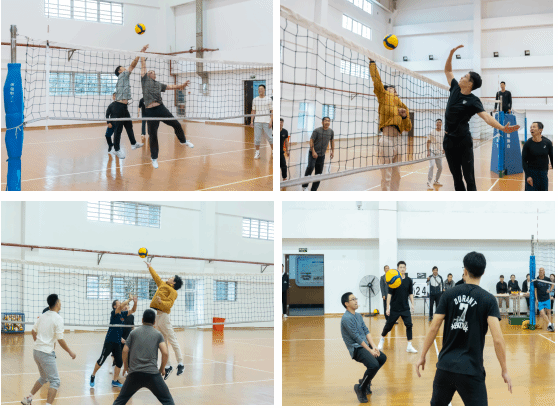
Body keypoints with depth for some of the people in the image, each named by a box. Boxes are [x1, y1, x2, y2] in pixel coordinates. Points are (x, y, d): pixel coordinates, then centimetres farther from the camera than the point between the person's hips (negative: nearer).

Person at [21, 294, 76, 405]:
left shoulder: (43, 316, 8)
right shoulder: (58, 319, -13)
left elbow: (33, 331, 18)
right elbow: (60, 340, -15)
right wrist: (70, 352, -4)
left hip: (36, 350, 8)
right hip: (46, 353, -8)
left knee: (44, 378, 26)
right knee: (55, 381, -4)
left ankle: (28, 399, 30)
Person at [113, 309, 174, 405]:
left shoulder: (134, 333, 12)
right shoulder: (158, 334, 9)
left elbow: (125, 351, 6)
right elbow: (165, 353, -2)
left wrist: (126, 366, 22)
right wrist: (162, 368, 13)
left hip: (134, 374, 1)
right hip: (152, 373, -1)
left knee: (120, 400, 16)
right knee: (167, 401, 7)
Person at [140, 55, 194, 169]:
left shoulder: (159, 85, 22)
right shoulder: (145, 80, 10)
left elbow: (170, 86, 24)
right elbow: (143, 66, 10)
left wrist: (181, 86, 13)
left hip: (161, 108, 4)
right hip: (150, 111, -4)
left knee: (176, 124, 3)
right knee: (153, 135, -1)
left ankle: (183, 141, 32)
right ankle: (154, 158, 12)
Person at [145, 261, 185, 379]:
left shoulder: (173, 291, -4)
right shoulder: (162, 285, 20)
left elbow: (169, 304, -17)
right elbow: (156, 277, 36)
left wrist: (160, 302, -33)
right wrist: (150, 267, 45)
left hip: (163, 315, -8)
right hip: (156, 316, 8)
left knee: (172, 340, -5)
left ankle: (180, 364, -1)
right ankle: (167, 367, 9)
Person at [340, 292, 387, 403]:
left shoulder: (358, 315, 13)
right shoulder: (346, 318, -16)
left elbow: (366, 331, 10)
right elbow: (357, 337, -17)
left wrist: (374, 347, -3)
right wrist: (370, 350, -15)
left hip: (365, 345, 10)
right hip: (356, 348, -10)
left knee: (382, 358, 17)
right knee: (374, 365, -26)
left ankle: (365, 381, 25)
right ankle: (360, 388, -7)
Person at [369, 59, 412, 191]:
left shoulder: (403, 106, 18)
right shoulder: (384, 96, 5)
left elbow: (408, 128, 16)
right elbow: (377, 80, -7)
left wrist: (404, 116, -2)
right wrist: (372, 62, -11)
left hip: (398, 140, 6)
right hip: (386, 140, -6)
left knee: (396, 175, 13)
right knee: (386, 176, -4)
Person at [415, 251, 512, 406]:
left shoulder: (449, 295, 2)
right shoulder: (488, 299, -5)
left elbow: (433, 328, -1)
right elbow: (497, 339, -13)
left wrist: (422, 356, 9)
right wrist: (504, 370, -5)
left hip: (445, 365, 3)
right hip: (471, 369, -3)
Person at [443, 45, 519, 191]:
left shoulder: (473, 101, -12)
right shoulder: (455, 89, 4)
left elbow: (486, 116, -26)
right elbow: (447, 70, 19)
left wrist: (502, 128, -43)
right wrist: (452, 53, 8)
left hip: (464, 141, -6)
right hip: (449, 140, 6)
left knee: (469, 178, -5)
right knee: (456, 177, 9)